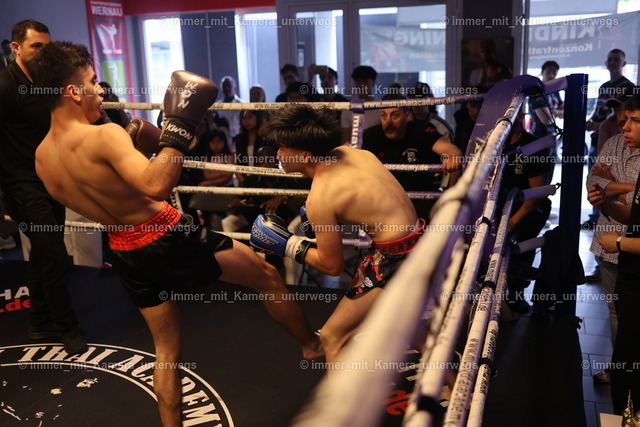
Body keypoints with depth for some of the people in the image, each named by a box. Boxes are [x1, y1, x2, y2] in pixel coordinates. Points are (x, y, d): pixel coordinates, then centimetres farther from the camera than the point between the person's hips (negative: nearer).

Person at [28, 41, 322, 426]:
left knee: (167, 348, 22)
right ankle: (314, 344, 33)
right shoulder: (102, 137, -24)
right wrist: (181, 125, -34)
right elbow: (156, 185, -40)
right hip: (169, 237, -7)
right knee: (267, 276, 14)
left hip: (126, 252, 7)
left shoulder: (42, 159, 2)